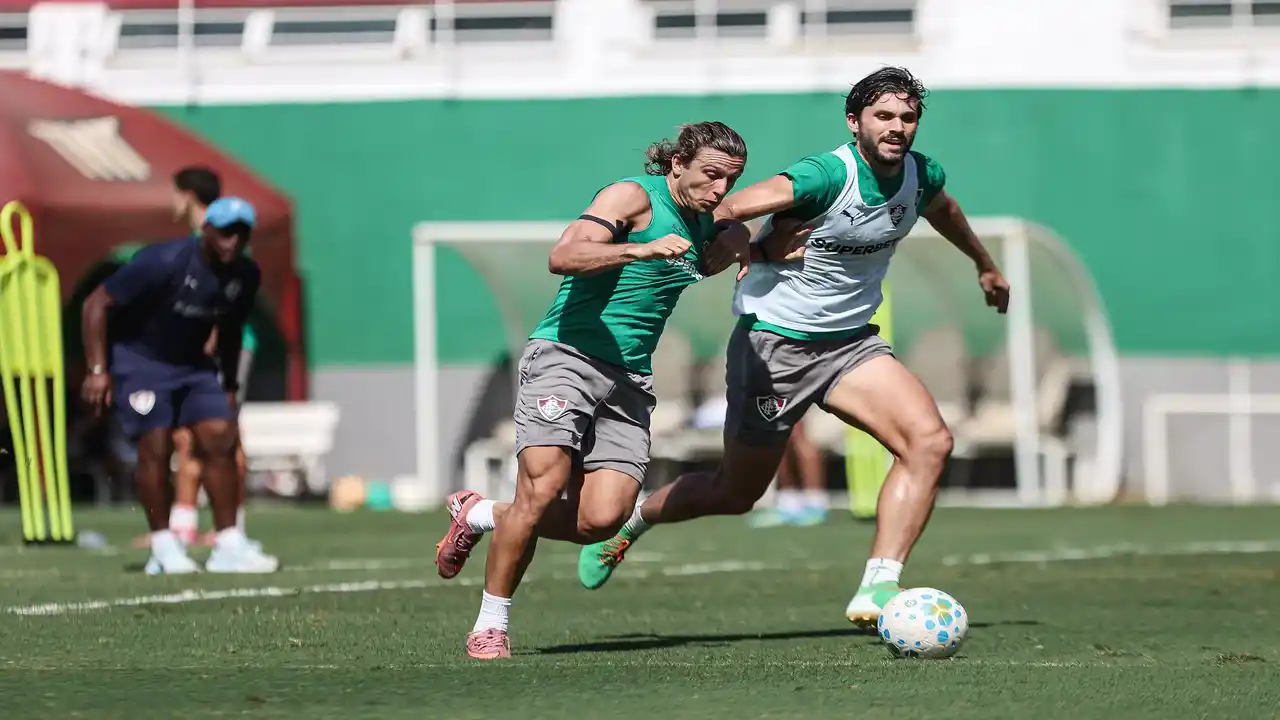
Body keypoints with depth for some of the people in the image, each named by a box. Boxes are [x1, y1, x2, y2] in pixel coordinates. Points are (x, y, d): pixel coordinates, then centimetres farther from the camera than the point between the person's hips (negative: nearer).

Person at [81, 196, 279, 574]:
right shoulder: (164, 262, -25)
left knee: (220, 438, -8)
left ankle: (229, 546, -3)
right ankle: (164, 548, -1)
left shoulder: (245, 275, -6)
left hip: (192, 363, 5)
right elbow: (96, 304, -20)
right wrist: (97, 370, -24)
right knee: (156, 447, -13)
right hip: (138, 358, -5)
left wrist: (229, 386, 16)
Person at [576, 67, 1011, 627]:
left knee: (930, 441, -18)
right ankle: (633, 516, 37)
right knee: (736, 492, 7)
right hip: (774, 342, -6)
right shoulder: (827, 175, -24)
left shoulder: (920, 175, 0)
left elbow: (943, 211, 26)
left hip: (850, 342, 6)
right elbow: (728, 208, -32)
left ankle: (876, 592, -19)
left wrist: (985, 265, 40)